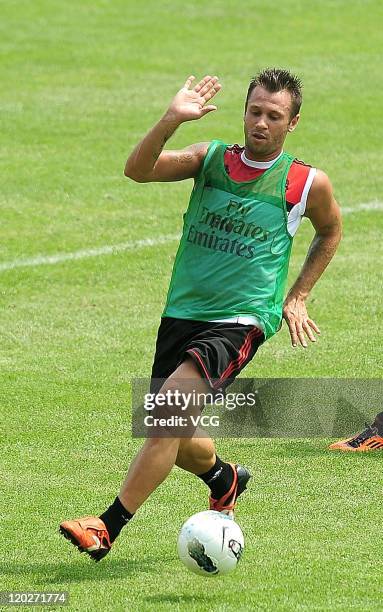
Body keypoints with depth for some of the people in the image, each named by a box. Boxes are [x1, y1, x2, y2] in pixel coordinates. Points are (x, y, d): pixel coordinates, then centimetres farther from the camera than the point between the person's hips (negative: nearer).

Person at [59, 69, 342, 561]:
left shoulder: (308, 184, 0)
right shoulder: (210, 159, 5)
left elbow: (330, 231, 21)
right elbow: (138, 170, -10)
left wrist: (297, 297, 15)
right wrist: (171, 120, -25)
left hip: (241, 321, -4)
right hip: (183, 313, 4)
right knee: (175, 439, 12)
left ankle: (109, 527, -23)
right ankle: (224, 479, 47)